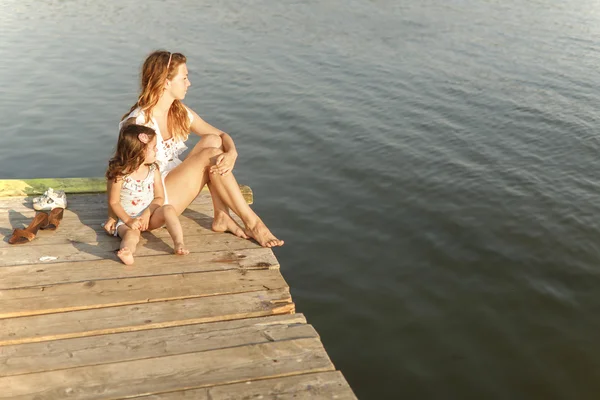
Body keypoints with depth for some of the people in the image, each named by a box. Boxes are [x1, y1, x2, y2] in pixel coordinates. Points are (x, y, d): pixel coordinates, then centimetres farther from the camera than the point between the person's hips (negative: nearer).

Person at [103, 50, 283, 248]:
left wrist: (231, 154, -19)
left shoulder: (181, 113, 3)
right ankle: (252, 223, -18)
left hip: (174, 184, 8)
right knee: (210, 154, -21)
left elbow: (222, 135, 5)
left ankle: (222, 217, -15)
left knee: (211, 140, -12)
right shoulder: (139, 122, -19)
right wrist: (113, 215, -16)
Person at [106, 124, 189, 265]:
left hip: (149, 217, 4)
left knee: (168, 209, -23)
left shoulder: (153, 170, 2)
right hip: (126, 219, -4)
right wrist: (128, 220, -21)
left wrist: (147, 214, -16)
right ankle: (127, 251, -67)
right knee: (131, 233, -35)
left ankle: (179, 243, -35)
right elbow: (113, 202, -8)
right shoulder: (119, 174, -11)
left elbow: (159, 197, 1)